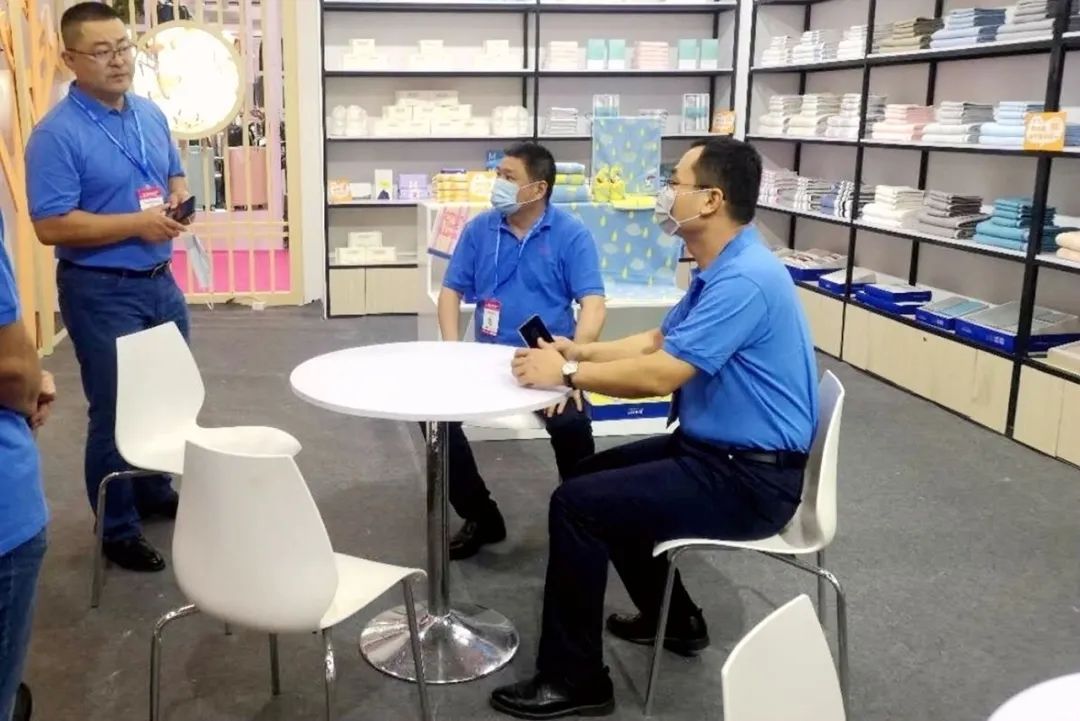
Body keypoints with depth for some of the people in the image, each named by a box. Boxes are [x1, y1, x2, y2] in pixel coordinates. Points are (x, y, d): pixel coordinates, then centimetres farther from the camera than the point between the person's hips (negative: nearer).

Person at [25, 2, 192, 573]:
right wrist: (138, 223, -23)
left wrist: (179, 199, -5)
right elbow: (52, 226, -21)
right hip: (101, 291, -7)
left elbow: (174, 175, 19)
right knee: (115, 411, 3)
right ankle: (117, 530, 19)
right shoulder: (57, 134, -17)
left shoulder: (152, 115, 5)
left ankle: (154, 491, 41)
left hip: (160, 281, 7)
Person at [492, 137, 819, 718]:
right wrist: (579, 352, 4)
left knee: (577, 503, -16)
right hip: (717, 451, 11)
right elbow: (657, 341, 17)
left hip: (749, 478, -11)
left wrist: (565, 374, -17)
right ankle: (673, 618, 32)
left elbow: (661, 373, -28)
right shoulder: (720, 269, 9)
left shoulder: (743, 279, -25)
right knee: (598, 474, 21)